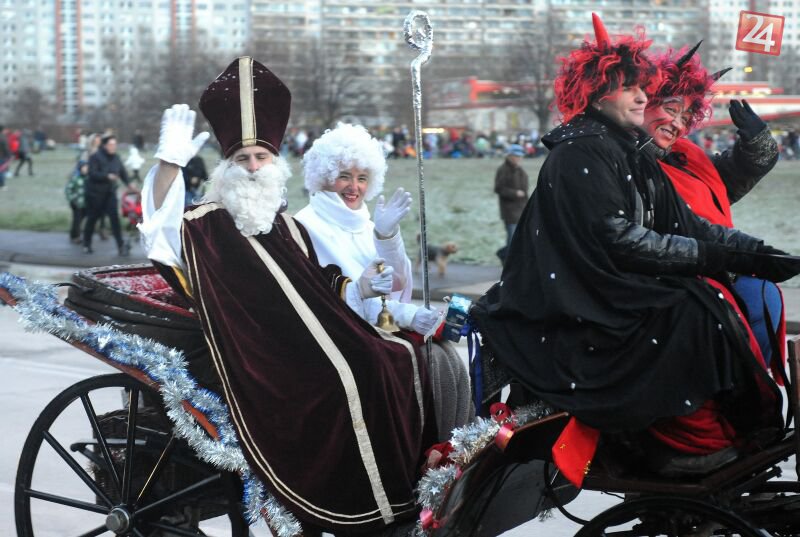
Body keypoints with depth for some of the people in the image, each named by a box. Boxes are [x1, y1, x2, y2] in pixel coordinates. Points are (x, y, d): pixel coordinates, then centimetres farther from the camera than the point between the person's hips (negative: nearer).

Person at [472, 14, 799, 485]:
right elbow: (618, 240, -21)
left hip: (622, 295, 9)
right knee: (696, 318, -22)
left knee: (737, 301, -3)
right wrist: (720, 257, -20)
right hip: (580, 318, -9)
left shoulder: (631, 155, 16)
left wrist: (754, 250, -4)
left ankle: (736, 427, -5)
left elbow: (685, 224, 10)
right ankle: (692, 443, -14)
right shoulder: (581, 154, -13)